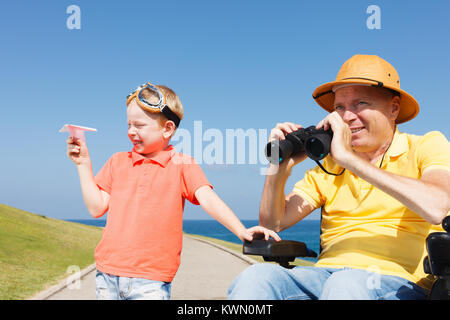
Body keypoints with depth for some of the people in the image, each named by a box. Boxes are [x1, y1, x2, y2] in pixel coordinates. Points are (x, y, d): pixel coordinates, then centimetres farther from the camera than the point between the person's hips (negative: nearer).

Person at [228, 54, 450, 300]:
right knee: (257, 277, -27)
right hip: (325, 274, 3)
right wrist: (279, 169, -7)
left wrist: (349, 158, -16)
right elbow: (272, 224, 11)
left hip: (399, 281, -3)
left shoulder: (427, 146, 7)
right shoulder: (329, 166, 16)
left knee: (346, 283, -37)